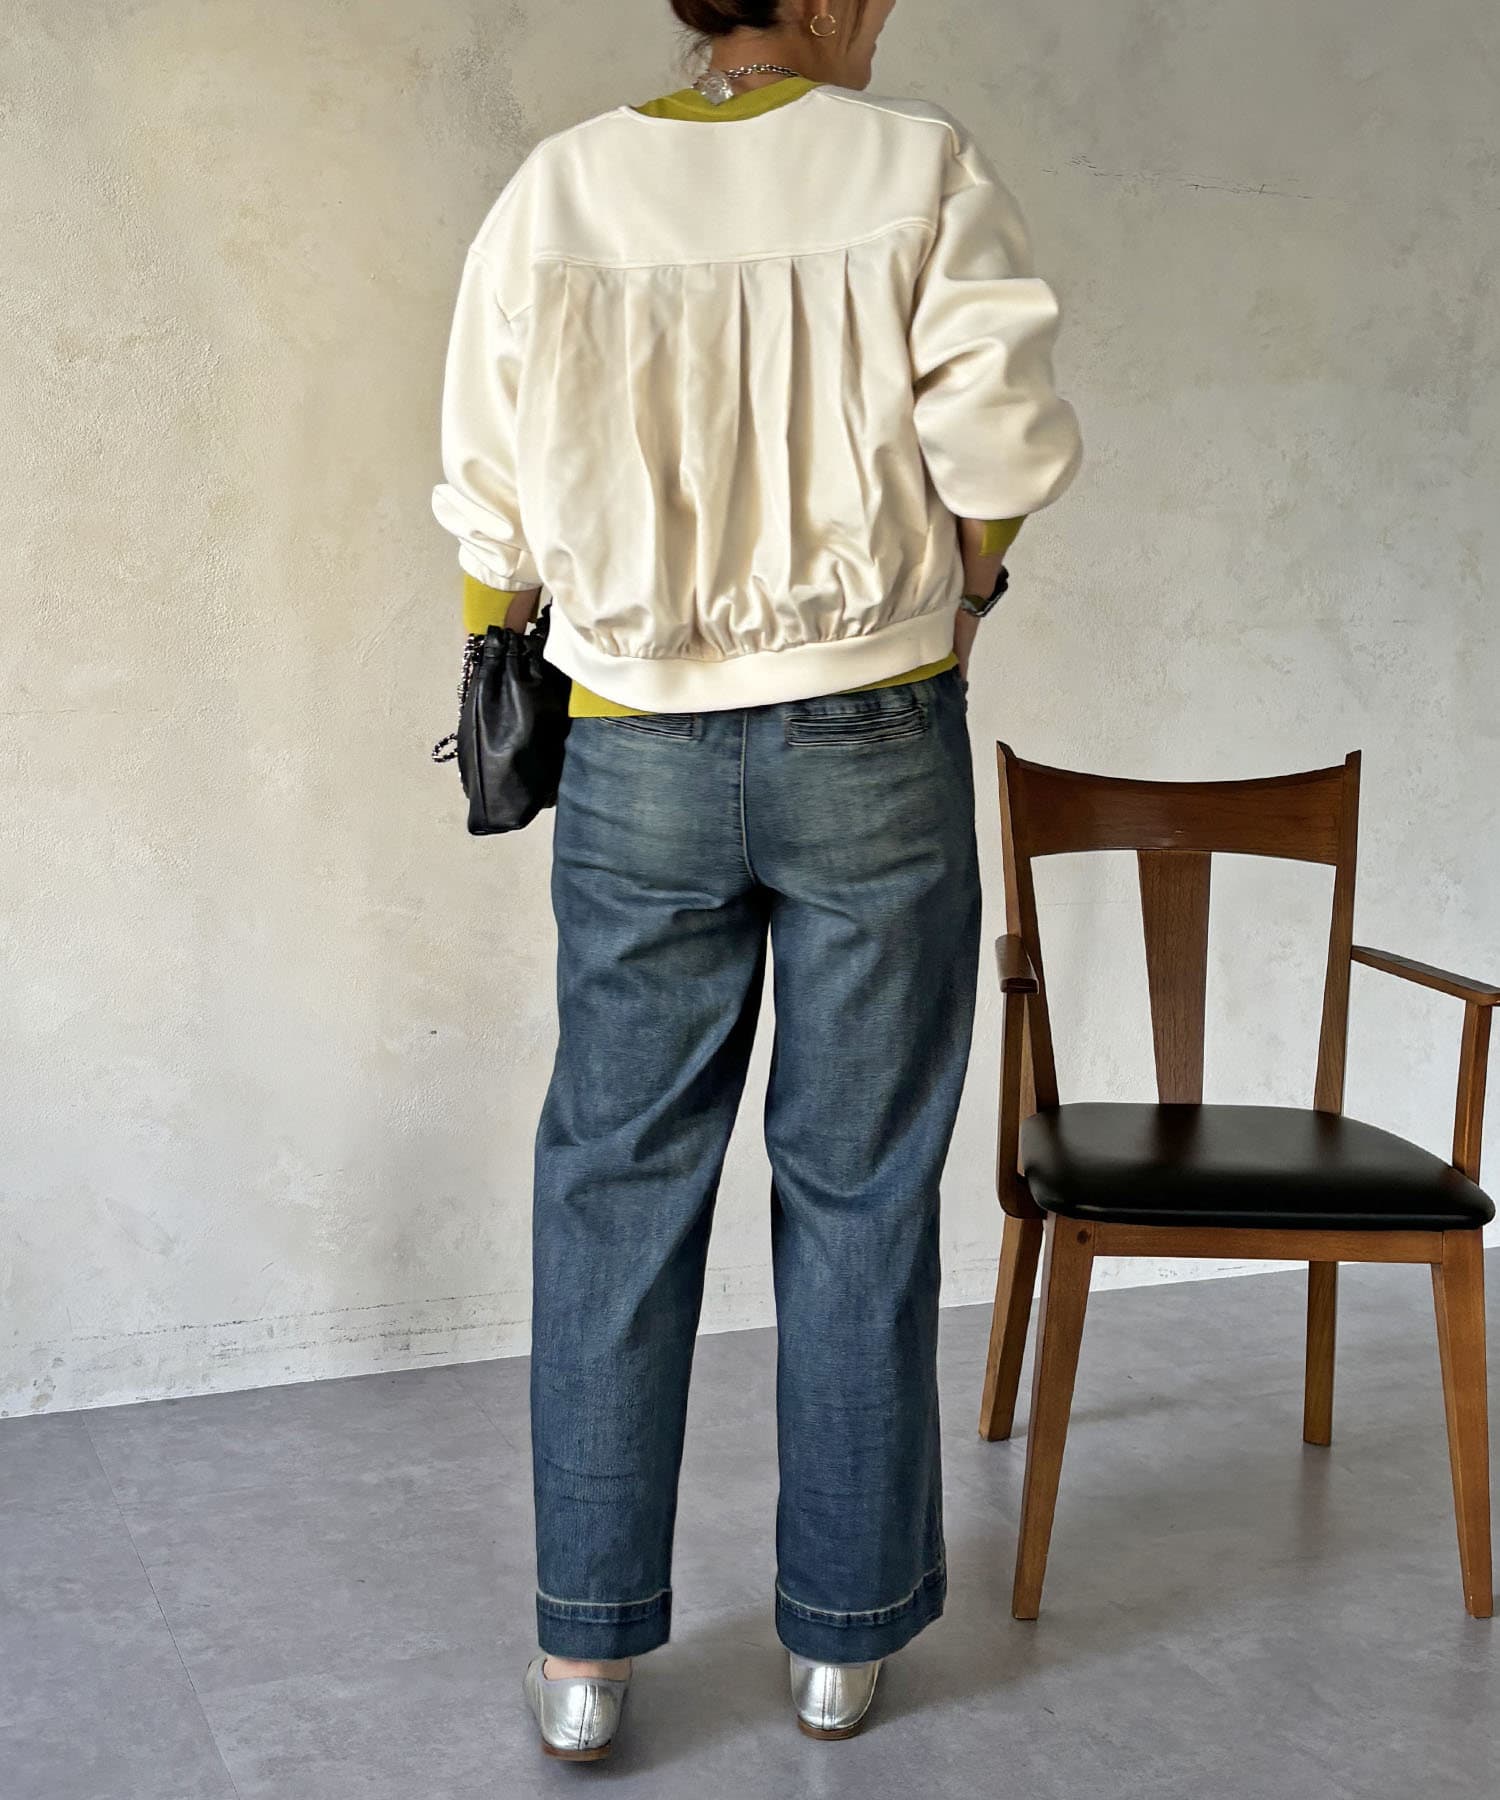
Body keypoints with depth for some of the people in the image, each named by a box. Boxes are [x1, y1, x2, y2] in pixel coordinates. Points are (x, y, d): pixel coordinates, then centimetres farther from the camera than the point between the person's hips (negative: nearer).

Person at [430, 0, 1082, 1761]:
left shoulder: (553, 192, 0)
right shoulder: (918, 169, -5)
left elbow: (492, 507, 1)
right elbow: (1001, 443, -11)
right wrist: (957, 599, 8)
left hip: (637, 759, 2)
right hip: (875, 749, -1)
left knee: (616, 1179, 11)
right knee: (858, 1187, 9)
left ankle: (584, 1646, 15)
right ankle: (840, 1634, 21)